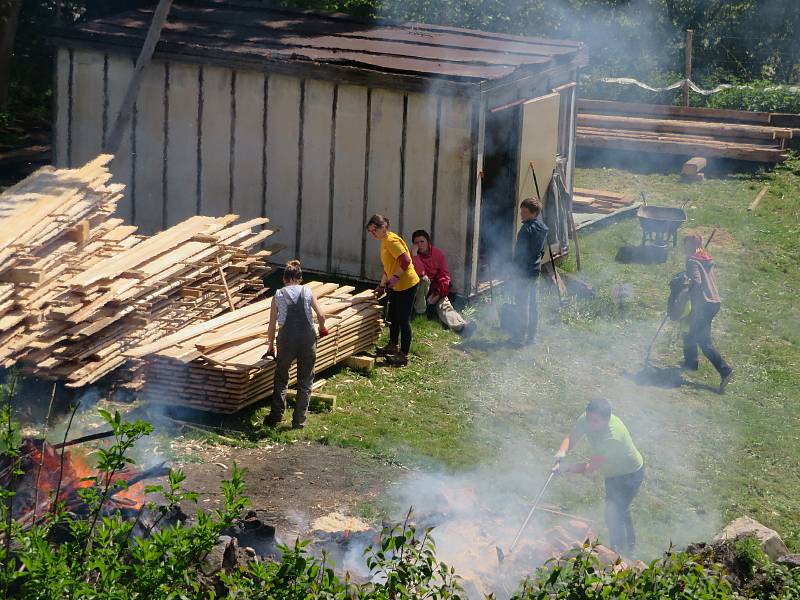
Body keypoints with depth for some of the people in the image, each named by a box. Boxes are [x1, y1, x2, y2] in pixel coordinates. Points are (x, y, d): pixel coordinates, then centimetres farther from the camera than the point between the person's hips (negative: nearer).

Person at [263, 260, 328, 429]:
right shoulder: (307, 292, 12)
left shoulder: (278, 295, 12)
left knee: (281, 378, 20)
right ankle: (299, 421, 12)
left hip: (286, 339, 0)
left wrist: (271, 347, 24)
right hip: (307, 338, 0)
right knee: (305, 382, 12)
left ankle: (276, 416, 16)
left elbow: (272, 325, 13)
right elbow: (321, 315, 3)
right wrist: (322, 329, 25)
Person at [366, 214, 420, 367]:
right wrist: (382, 285, 25)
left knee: (403, 320, -4)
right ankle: (392, 346, 40)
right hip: (395, 286, 11)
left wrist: (395, 277, -25)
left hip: (406, 285, -11)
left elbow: (406, 261, -25)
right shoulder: (384, 242, 14)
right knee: (392, 317, 22)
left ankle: (403, 355, 2)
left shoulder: (391, 240, -18)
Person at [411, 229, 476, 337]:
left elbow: (444, 275, -3)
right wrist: (415, 254, -27)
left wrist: (438, 294, -15)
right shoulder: (414, 255, -7)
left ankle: (461, 326, -58)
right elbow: (420, 272, -25)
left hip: (436, 291, 1)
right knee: (424, 279, -34)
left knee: (445, 305, -28)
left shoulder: (438, 254, -1)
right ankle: (420, 310, -23)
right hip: (420, 291, -1)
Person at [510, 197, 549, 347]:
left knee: (522, 304, -3)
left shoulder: (527, 229, -20)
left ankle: (519, 337, 1)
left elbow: (520, 252, -19)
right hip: (536, 271, 9)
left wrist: (515, 269, -12)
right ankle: (532, 336, 21)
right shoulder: (543, 229, 7)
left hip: (523, 272, -9)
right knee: (532, 303, 15)